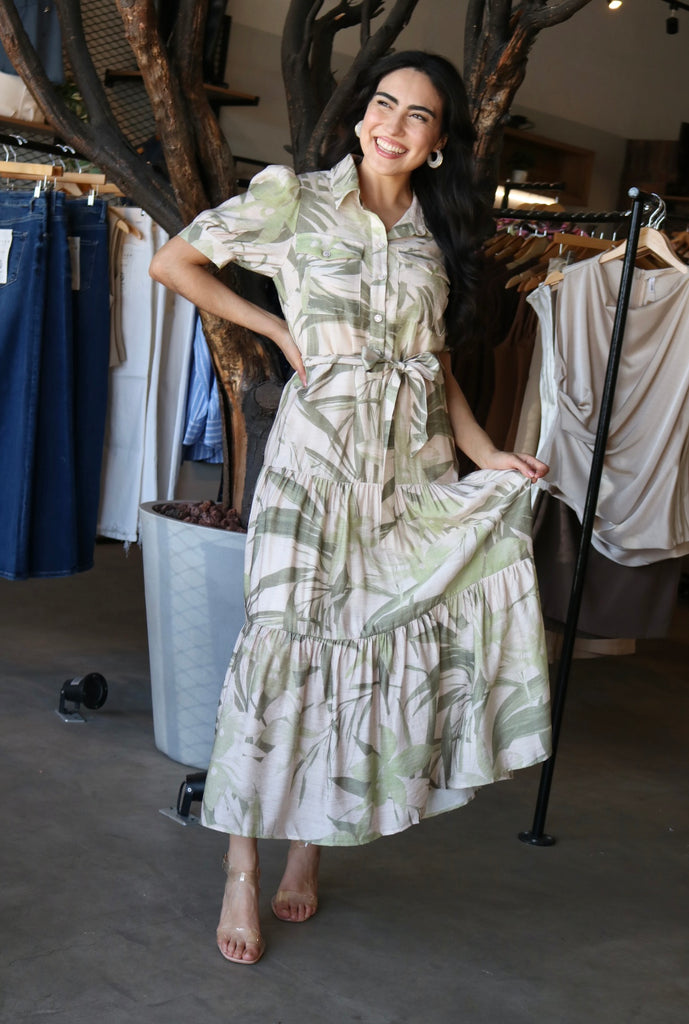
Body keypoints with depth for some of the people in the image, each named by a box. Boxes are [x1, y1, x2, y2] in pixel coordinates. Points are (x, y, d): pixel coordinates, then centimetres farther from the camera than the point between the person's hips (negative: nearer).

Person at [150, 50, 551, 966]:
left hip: (416, 464, 5)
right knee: (286, 638, -10)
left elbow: (438, 362, 16)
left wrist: (485, 452, 3)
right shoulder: (295, 199, 0)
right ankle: (243, 874, -1)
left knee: (379, 642, 3)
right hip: (320, 449, -4)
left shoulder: (435, 235, 13)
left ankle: (312, 843, 17)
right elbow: (173, 262, 4)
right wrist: (278, 329, 0)